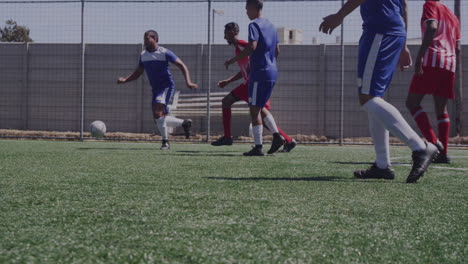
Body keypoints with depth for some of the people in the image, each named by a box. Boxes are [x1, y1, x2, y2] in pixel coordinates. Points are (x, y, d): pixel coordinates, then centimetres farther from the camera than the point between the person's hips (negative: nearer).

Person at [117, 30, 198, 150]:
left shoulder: (164, 53, -11)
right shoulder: (143, 55, 9)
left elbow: (182, 66, -10)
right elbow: (138, 72, 17)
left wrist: (188, 82, -24)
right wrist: (125, 80, -1)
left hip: (166, 87, -8)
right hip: (156, 89, 8)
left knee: (157, 112, -26)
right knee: (158, 120, 7)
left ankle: (165, 142, -14)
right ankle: (184, 123, 28)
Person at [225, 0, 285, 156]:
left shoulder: (254, 25, -10)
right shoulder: (271, 26, 17)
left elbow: (252, 47, -23)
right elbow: (277, 51, 20)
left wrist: (232, 60, -17)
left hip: (259, 73, -9)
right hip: (272, 73, 9)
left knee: (254, 110, -5)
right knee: (258, 108, 18)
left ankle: (258, 147, -8)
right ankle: (276, 136, 5)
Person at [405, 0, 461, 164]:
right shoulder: (453, 17, 26)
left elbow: (432, 28, -15)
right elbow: (458, 48, 20)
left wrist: (420, 55, -20)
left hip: (432, 59, -7)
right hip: (449, 65, 7)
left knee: (412, 103, -4)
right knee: (441, 109, 10)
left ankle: (433, 142, -20)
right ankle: (443, 154, 2)